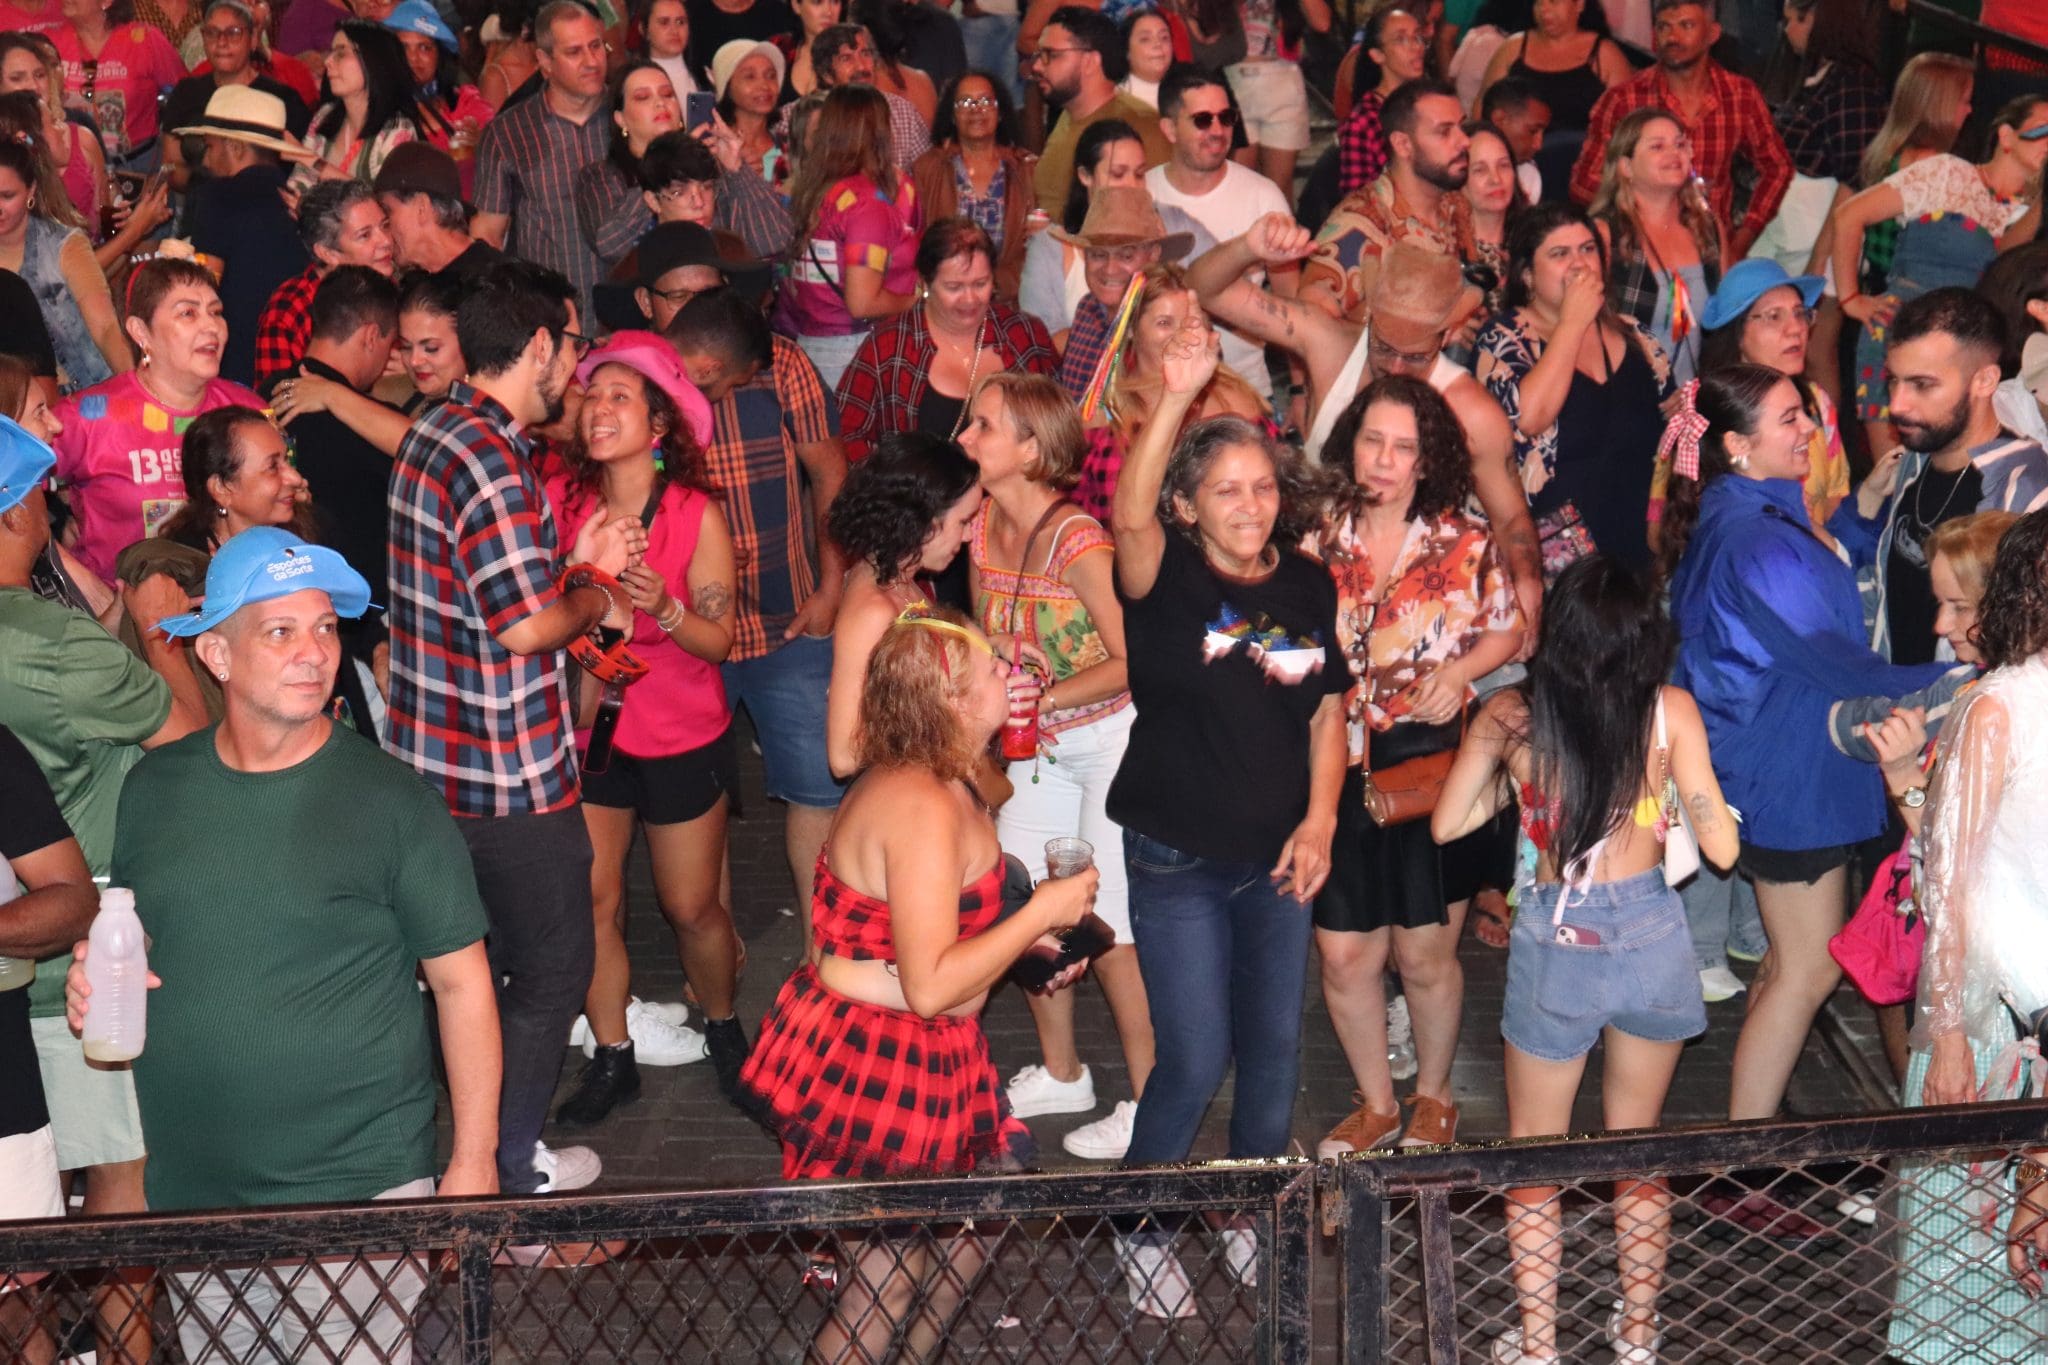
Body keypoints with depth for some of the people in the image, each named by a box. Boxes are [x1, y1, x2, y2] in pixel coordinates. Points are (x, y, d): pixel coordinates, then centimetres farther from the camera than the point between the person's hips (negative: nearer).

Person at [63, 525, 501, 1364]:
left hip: (360, 1195, -4)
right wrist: (94, 980, -6)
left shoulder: (388, 798, -9)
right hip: (190, 1192, 4)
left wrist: (473, 1160, -8)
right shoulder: (152, 789, 3)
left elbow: (460, 982, -5)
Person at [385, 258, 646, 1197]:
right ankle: (509, 1184, 12)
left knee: (477, 969, 20)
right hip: (509, 775, -10)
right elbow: (526, 625, -24)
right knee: (550, 972, 4)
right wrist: (596, 599, -6)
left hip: (437, 759, 10)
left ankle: (488, 1152, 33)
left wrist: (577, 560, 12)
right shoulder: (489, 456, -22)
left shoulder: (434, 432, 10)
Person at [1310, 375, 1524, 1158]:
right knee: (1344, 954, 5)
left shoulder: (1466, 543, -2)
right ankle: (1375, 1105, 26)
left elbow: (1506, 630, 8)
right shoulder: (1319, 541, 2)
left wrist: (1459, 669, -10)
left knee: (1425, 953, 6)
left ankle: (1434, 1099, 30)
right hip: (1339, 770, 2)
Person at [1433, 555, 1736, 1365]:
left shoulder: (1512, 716, -8)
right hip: (1651, 936, 1)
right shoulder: (1671, 711, -10)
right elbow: (1720, 847, -9)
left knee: (1534, 1157, 18)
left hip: (1556, 943, -1)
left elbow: (1447, 823, 3)